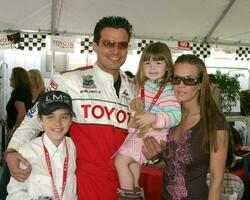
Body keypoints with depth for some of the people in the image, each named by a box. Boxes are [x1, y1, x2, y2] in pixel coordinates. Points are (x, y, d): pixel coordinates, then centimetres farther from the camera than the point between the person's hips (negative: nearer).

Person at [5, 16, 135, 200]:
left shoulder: (133, 90, 8)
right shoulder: (71, 81, -9)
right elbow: (36, 118, -4)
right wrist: (12, 151, -18)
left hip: (125, 182, 5)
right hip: (87, 182, -4)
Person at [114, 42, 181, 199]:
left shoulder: (168, 90, -19)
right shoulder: (144, 85, 6)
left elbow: (176, 116, -26)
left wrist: (153, 118, -33)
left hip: (152, 134, -9)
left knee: (121, 160, -9)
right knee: (133, 160, 24)